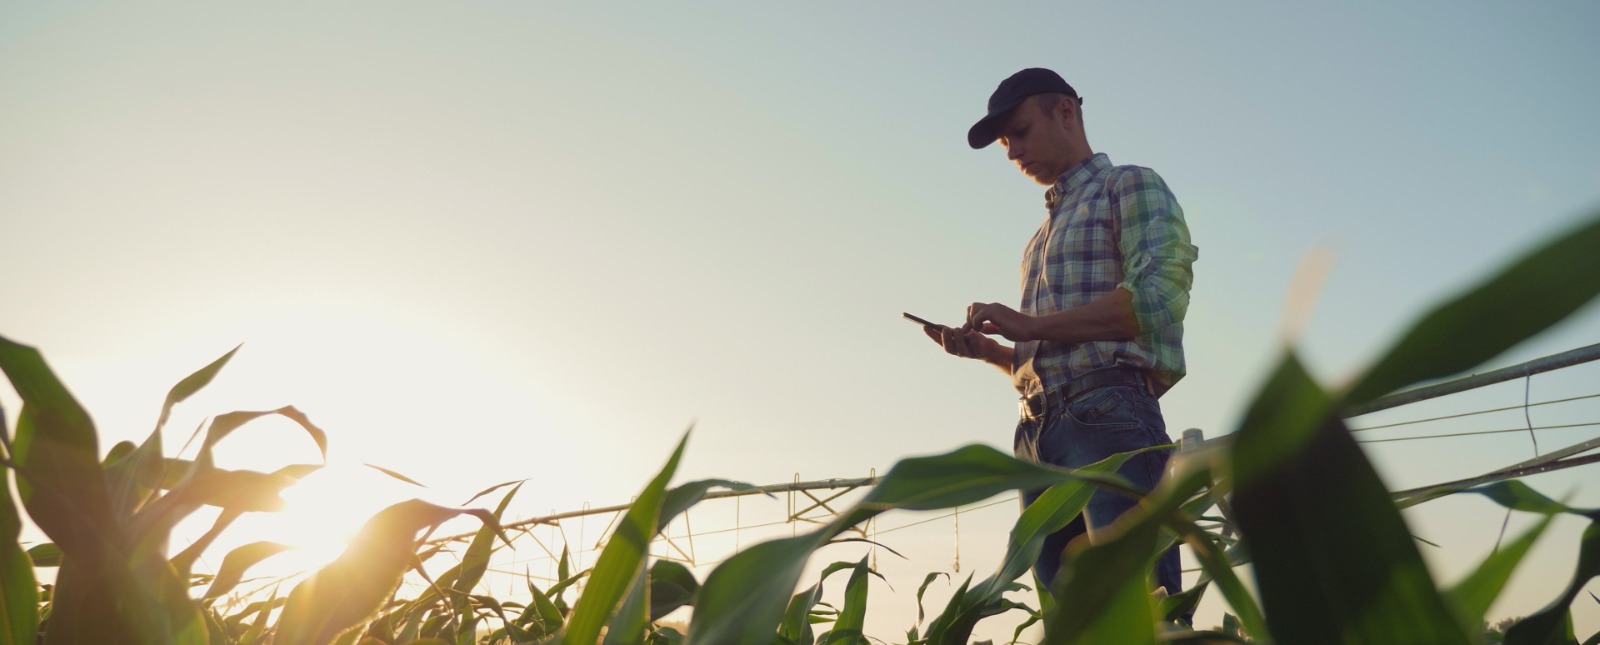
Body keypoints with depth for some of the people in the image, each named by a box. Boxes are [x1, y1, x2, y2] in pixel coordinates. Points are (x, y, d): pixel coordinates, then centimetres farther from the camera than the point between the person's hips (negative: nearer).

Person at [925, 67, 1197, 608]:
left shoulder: (1130, 187, 8)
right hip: (1039, 437, 8)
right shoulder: (1045, 235, 30)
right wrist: (986, 349, 8)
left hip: (1108, 419, -7)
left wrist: (1028, 325, -10)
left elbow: (1159, 297, -11)